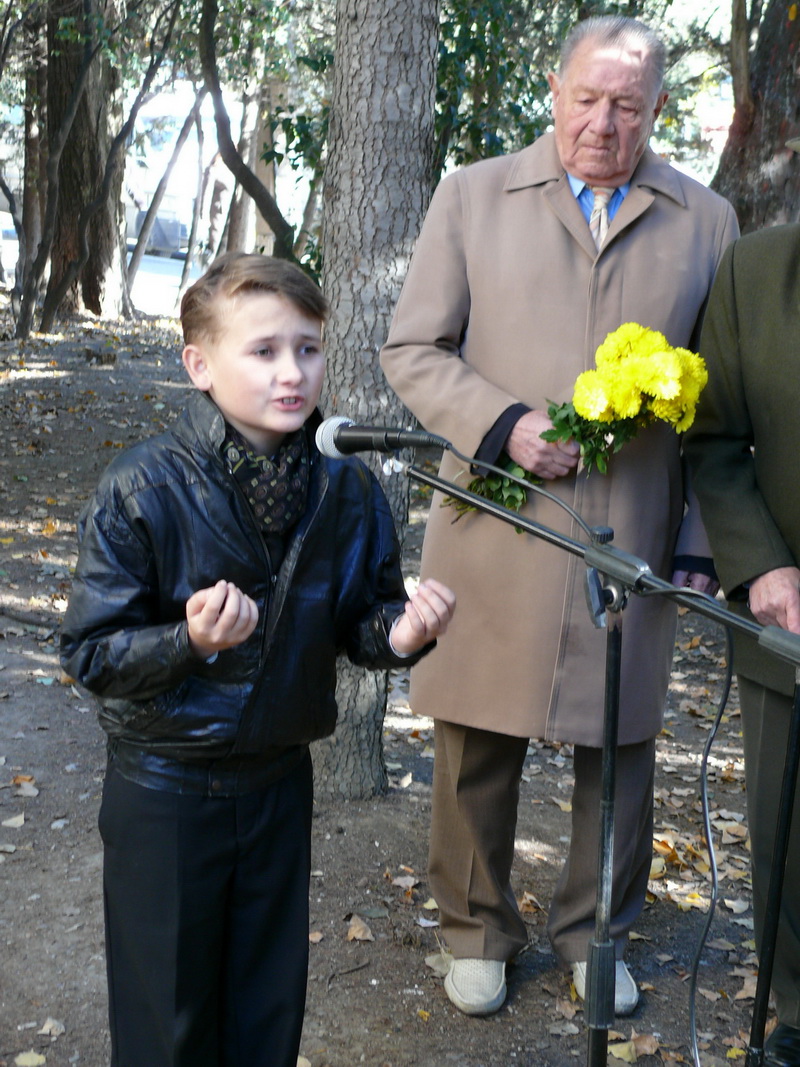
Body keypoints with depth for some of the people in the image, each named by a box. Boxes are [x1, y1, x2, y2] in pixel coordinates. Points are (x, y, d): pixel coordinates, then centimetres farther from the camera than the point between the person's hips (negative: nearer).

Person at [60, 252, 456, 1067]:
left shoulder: (344, 489, -7)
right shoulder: (141, 489, -19)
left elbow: (356, 621, 3)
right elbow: (89, 652, -17)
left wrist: (398, 634, -19)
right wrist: (191, 640, -33)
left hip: (279, 779, 4)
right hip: (164, 792, -3)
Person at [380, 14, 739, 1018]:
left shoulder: (705, 220, 8)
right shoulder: (473, 197, 6)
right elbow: (412, 350, 3)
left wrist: (701, 540, 3)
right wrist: (505, 423, -13)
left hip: (636, 542, 1)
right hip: (497, 532, 0)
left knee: (619, 748, 11)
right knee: (478, 748, 9)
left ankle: (594, 933, 34)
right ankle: (477, 930, 31)